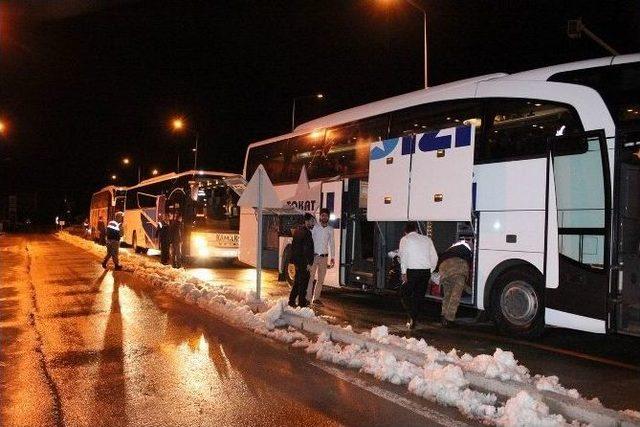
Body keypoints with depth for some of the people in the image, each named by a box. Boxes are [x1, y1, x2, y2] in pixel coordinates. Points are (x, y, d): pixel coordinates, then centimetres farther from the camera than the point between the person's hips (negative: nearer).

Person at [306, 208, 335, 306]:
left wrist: (332, 257, 9)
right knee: (311, 278, -4)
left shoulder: (330, 229, 7)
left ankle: (316, 298, 18)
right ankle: (308, 298, 1)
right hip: (314, 256, -4)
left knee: (321, 279, 8)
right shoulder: (314, 227, -3)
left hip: (324, 257, 4)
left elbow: (331, 244, 12)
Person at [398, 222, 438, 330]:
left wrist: (404, 273, -6)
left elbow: (403, 256, -6)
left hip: (412, 271, -4)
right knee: (419, 296, 14)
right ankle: (413, 321, 18)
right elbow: (435, 257, 12)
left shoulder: (405, 239, 4)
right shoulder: (427, 239, 15)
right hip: (426, 271, 4)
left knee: (405, 294, 9)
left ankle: (412, 317, -7)